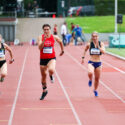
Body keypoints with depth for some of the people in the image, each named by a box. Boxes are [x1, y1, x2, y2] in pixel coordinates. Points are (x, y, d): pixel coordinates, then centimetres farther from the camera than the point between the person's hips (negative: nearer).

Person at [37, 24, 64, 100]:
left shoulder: (54, 37, -4)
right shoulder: (41, 37, -7)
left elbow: (60, 42, 17)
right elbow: (40, 47, -21)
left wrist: (62, 50, 26)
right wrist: (44, 40, -32)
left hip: (51, 58, -1)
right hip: (43, 59, 1)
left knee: (51, 70, -32)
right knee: (43, 75, 12)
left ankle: (51, 76, 8)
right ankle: (44, 91, 33)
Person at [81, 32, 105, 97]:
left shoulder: (101, 44, -4)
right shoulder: (89, 44, -3)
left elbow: (103, 52, -18)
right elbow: (85, 50, 17)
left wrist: (98, 46, -25)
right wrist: (83, 57, 15)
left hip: (98, 63, 2)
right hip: (91, 62, -2)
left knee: (97, 78, 11)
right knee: (90, 73, -33)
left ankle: (95, 90, 38)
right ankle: (90, 80, 4)